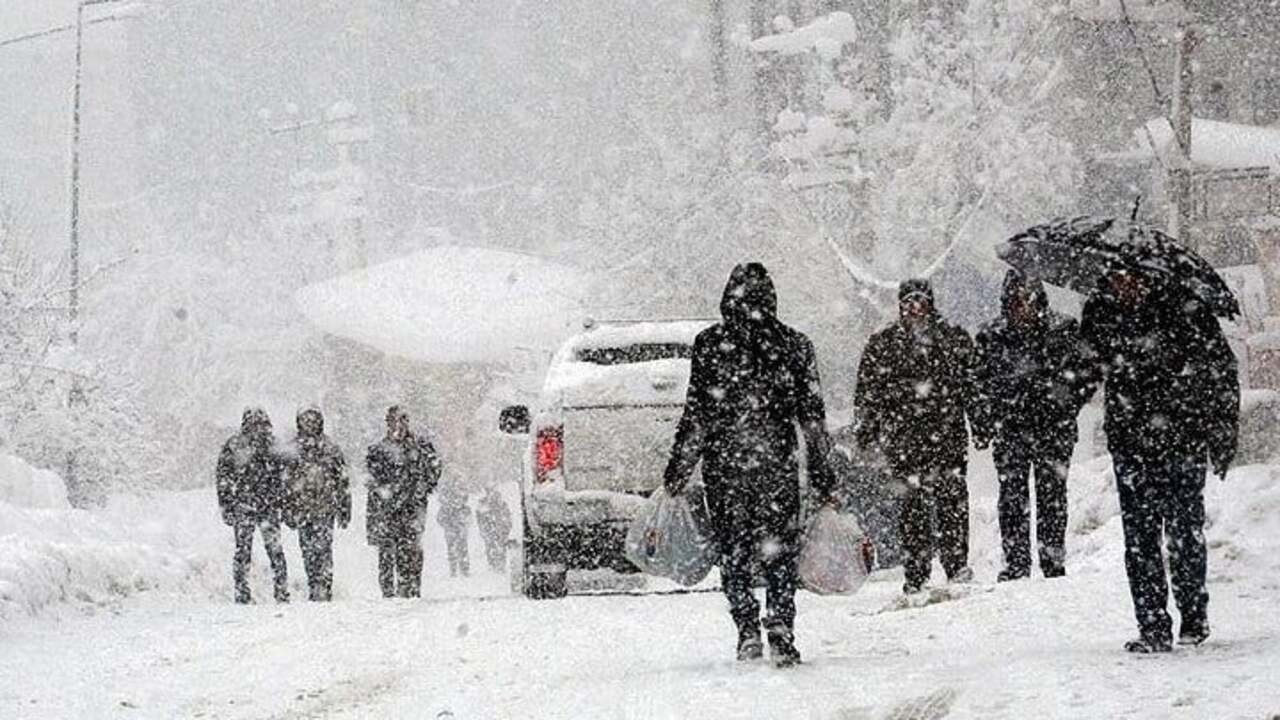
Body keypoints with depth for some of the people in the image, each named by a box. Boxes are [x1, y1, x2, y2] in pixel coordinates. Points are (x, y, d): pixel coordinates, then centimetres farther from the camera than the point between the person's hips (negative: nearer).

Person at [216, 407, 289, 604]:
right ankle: (242, 594, 7)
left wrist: (279, 502, 15)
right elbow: (223, 479, 0)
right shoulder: (233, 447, -1)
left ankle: (282, 594, 1)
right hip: (243, 507, -3)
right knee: (243, 551, 0)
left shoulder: (270, 446, 10)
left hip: (268, 507, 3)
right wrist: (227, 507, -5)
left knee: (275, 550, -3)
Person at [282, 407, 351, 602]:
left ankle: (314, 589, 5)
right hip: (326, 507, 1)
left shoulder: (292, 450, -3)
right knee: (324, 549, 2)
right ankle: (324, 589, 0)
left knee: (309, 550, 3)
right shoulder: (332, 448, 0)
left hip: (301, 508, -1)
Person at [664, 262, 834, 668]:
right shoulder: (794, 345, 2)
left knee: (734, 552, 9)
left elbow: (697, 414, -5)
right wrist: (821, 475, 9)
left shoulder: (710, 344, -4)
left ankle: (747, 631, -3)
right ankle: (782, 637, -2)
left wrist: (677, 471, 1)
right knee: (780, 553, 8)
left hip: (724, 464, -1)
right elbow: (813, 416, 3)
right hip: (778, 466, 1)